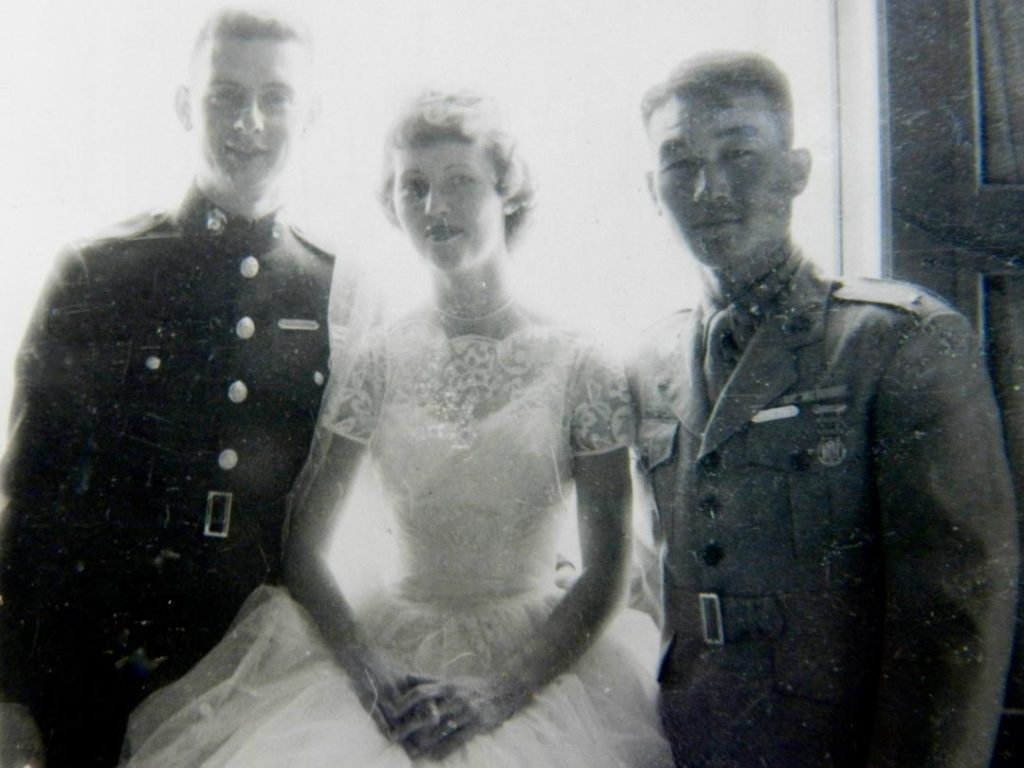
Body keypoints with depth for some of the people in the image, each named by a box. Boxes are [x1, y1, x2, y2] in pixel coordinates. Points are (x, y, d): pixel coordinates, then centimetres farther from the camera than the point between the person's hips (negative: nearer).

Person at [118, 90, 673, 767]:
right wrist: (370, 669, -11)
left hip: (541, 656, -1)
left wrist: (502, 690, -13)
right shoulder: (379, 361, 2)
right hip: (388, 643, 2)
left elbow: (605, 576, -3)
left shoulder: (580, 369, -3)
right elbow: (304, 546, 2)